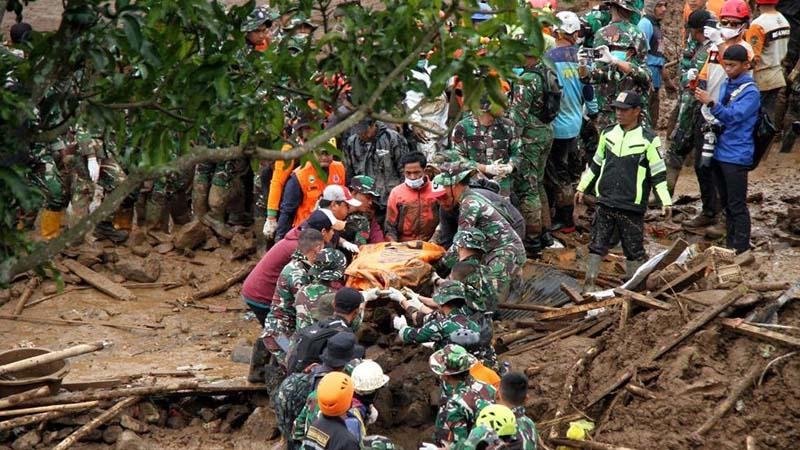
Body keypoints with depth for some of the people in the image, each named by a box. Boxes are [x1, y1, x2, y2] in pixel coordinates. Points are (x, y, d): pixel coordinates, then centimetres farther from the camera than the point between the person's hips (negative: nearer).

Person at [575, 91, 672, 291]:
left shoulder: (649, 139, -6)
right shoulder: (608, 134, 7)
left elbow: (658, 173, -5)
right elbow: (596, 164, 19)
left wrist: (666, 201, -10)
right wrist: (582, 187, 20)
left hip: (632, 206, -4)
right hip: (605, 202, 4)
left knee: (634, 250, 4)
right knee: (597, 245, 5)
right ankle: (589, 285, 10)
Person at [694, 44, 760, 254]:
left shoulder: (750, 92, -14)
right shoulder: (727, 85, 9)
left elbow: (734, 115, -28)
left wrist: (711, 103, -38)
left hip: (736, 156, -8)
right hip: (720, 151, 8)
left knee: (737, 205, -3)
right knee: (726, 201, 17)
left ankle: (741, 248, 4)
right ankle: (730, 242, 28)